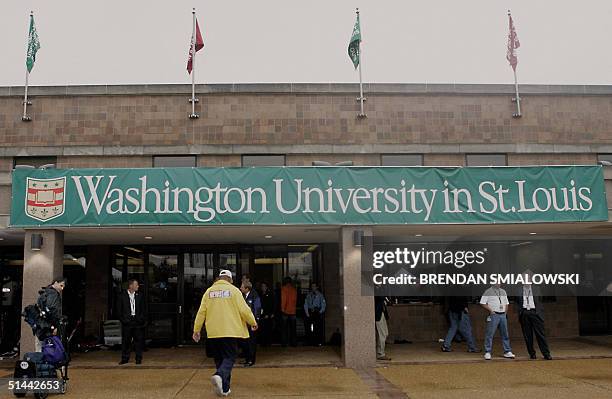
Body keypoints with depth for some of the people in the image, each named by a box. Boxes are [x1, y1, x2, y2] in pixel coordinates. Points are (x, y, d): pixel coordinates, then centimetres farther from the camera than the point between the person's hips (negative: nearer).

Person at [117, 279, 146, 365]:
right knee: (126, 340, 4)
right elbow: (119, 309, 3)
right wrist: (122, 319, -6)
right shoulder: (122, 295, 1)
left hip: (137, 321, 2)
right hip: (127, 321, -1)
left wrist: (142, 319, -1)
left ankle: (138, 359, 10)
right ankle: (125, 358, 15)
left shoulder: (139, 296, 8)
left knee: (138, 340, 2)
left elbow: (143, 309, 11)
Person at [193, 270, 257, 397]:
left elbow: (201, 312, 5)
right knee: (229, 358, 0)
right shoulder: (233, 290, -1)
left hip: (213, 333, 4)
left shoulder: (209, 291, 8)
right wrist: (253, 323, 10)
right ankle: (219, 376, -28)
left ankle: (224, 388, 18)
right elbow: (244, 309, -5)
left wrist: (197, 329, 12)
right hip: (230, 332, -3)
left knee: (219, 359, 14)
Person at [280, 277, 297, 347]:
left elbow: (283, 299, -10)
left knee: (285, 328, 2)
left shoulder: (284, 288, -7)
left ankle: (284, 342, 0)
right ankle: (294, 342, 9)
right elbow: (295, 300, 9)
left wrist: (282, 308, -5)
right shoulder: (294, 289, 5)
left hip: (285, 311, -3)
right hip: (293, 311, 3)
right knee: (292, 328, 9)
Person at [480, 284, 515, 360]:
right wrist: (490, 310, -14)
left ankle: (507, 352, 17)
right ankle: (487, 352, -1)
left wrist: (505, 312, 9)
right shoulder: (488, 292, -2)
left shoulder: (503, 291, 17)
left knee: (505, 334, 9)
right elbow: (483, 303, -6)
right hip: (494, 315, -6)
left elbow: (506, 303, 23)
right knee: (490, 334, -6)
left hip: (503, 315, 6)